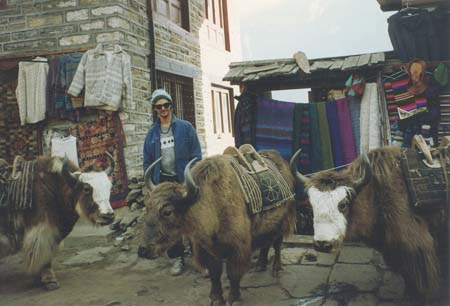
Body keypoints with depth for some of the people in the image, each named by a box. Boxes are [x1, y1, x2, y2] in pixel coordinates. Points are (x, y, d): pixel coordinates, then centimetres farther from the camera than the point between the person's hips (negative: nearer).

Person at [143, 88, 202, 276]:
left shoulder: (185, 127, -2)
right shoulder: (152, 133, 8)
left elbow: (196, 156, -4)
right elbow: (147, 162, 11)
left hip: (184, 181, -3)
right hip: (163, 182, 3)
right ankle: (177, 258, 21)